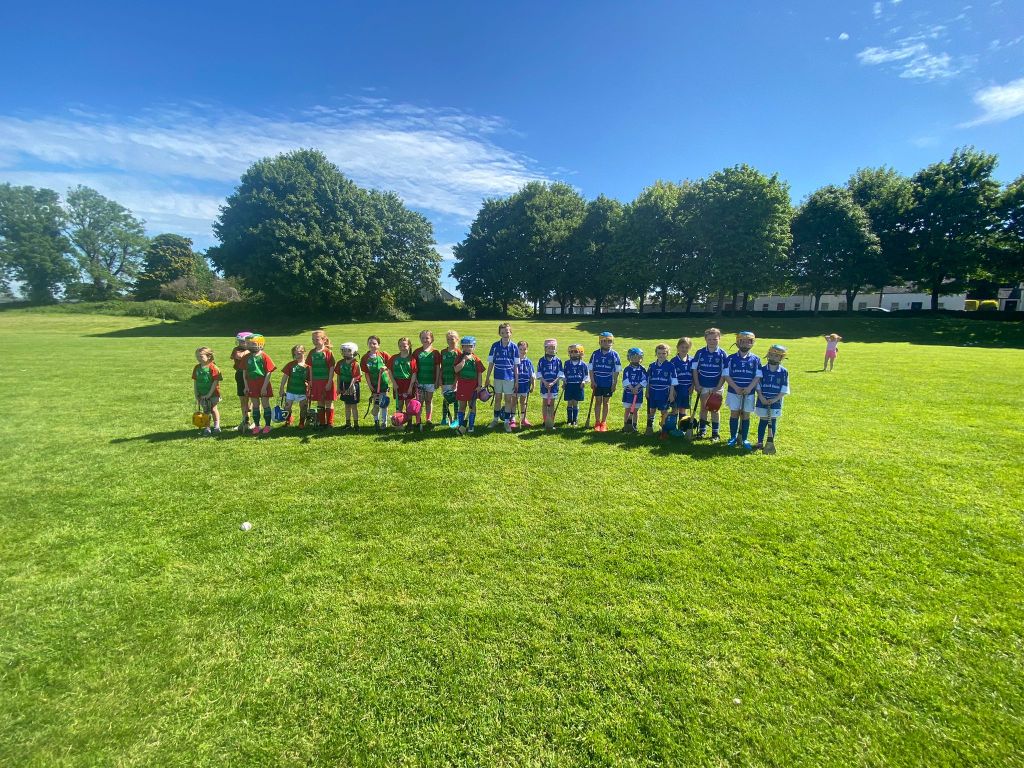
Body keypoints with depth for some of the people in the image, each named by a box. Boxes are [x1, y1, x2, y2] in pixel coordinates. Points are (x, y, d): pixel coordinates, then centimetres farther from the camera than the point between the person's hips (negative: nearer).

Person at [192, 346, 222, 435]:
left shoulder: (212, 368, -15)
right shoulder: (197, 368, 2)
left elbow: (215, 382, -16)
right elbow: (195, 382, 6)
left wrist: (209, 394, -17)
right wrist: (196, 394, -1)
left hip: (212, 394, -4)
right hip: (202, 394, 4)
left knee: (213, 409, 9)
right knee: (205, 411, 11)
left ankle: (216, 426, 23)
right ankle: (207, 428, 18)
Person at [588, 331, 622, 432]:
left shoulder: (614, 354, -3)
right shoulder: (595, 354, -2)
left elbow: (616, 371, -1)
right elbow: (591, 369, 2)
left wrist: (614, 384, -4)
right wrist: (592, 381, -4)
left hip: (608, 383, 0)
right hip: (597, 383, 0)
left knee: (606, 402, 9)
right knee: (598, 402, 7)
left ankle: (603, 423, 18)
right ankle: (597, 422, 17)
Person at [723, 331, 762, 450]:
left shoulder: (756, 359, 4)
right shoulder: (731, 358, 1)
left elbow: (758, 376, -1)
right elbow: (726, 375, -5)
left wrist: (749, 388, -16)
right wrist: (736, 388, -15)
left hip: (749, 392, 1)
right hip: (734, 392, -1)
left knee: (746, 415, 6)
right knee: (734, 414, 4)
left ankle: (744, 439, 15)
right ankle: (733, 437, 15)